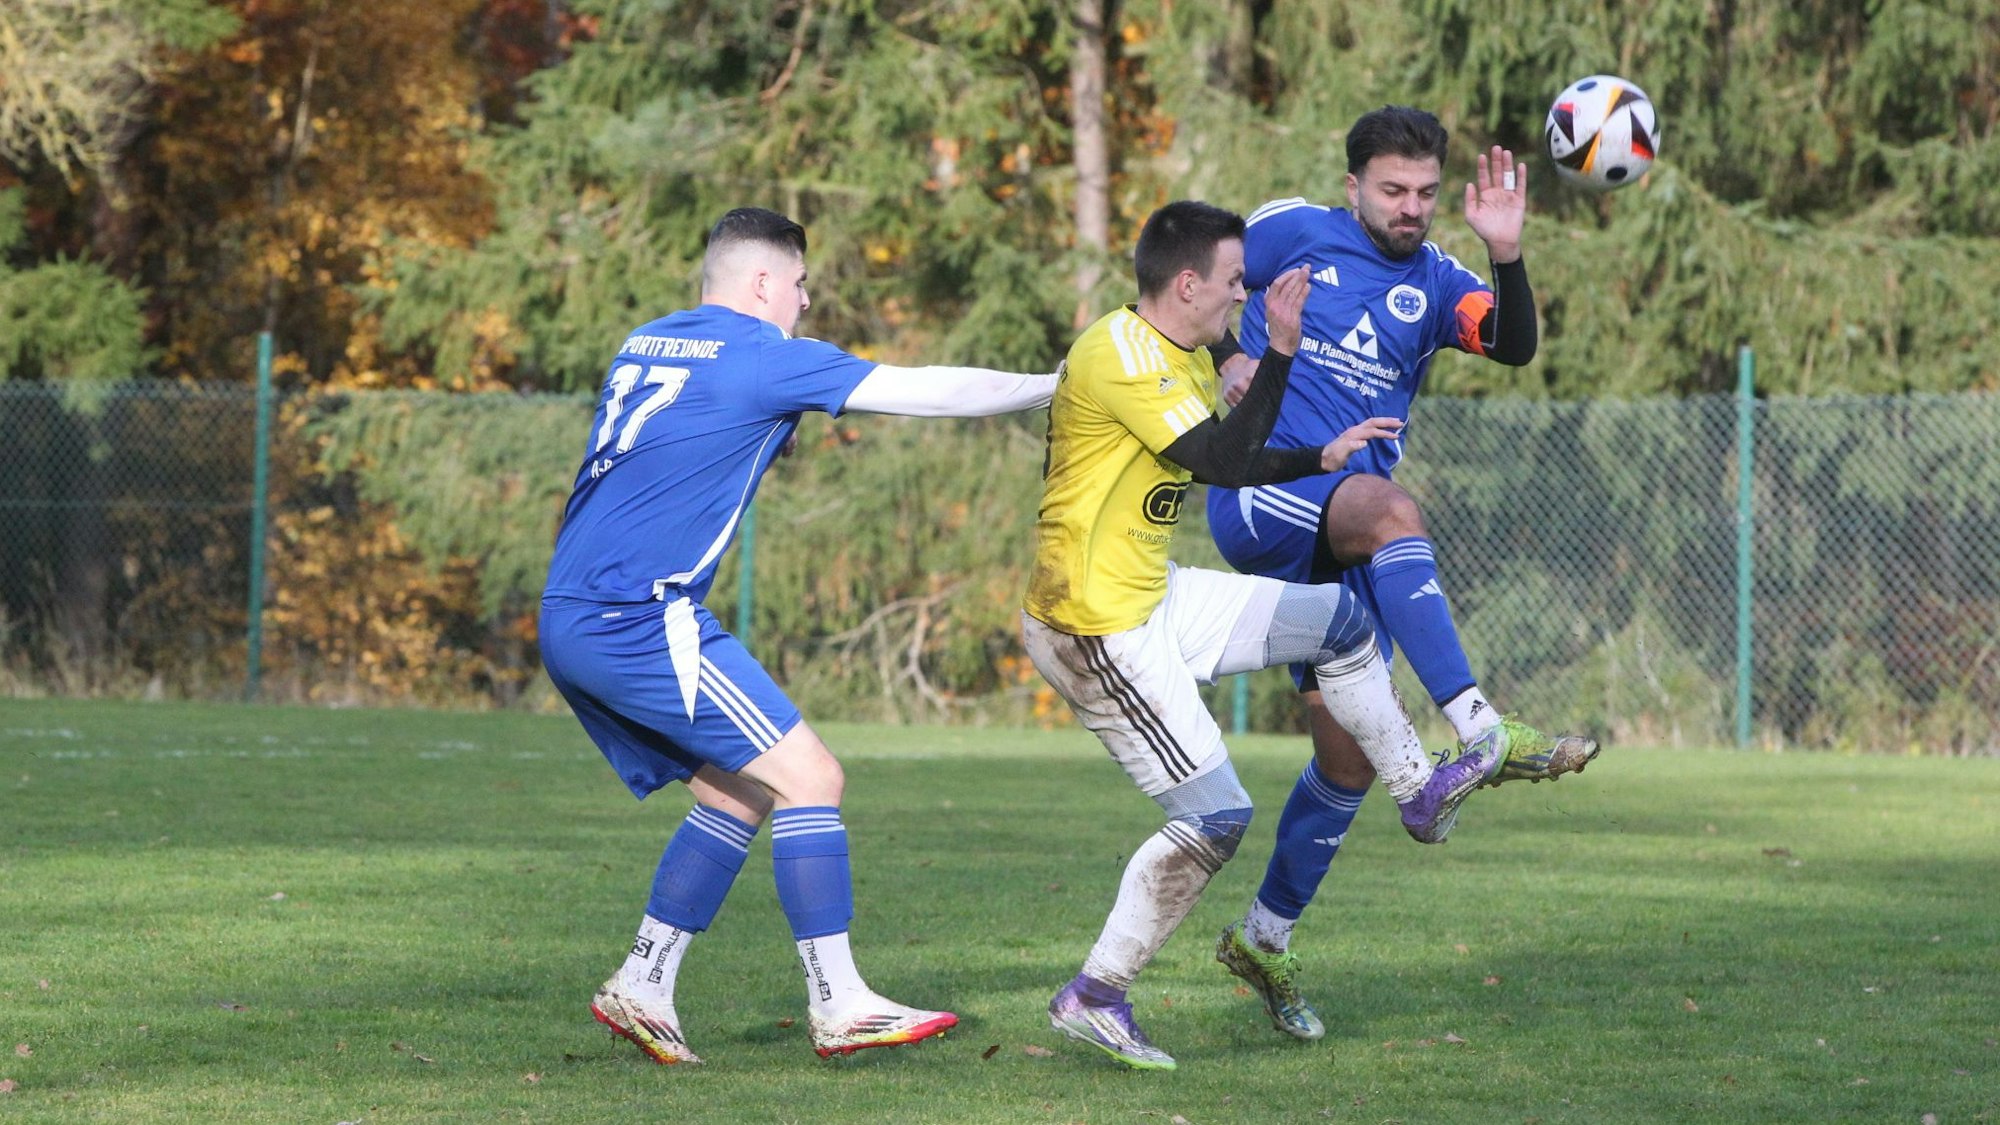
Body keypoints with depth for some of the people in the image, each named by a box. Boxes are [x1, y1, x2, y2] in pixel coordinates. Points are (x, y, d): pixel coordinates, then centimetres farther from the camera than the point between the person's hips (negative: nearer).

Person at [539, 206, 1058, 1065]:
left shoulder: (644, 344, 17)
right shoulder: (761, 356, -7)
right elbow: (928, 391, -4)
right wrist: (1050, 387, 8)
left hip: (569, 623, 9)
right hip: (640, 621, -9)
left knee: (738, 792, 16)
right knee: (809, 776, -6)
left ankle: (641, 986, 13)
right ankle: (838, 1006, -7)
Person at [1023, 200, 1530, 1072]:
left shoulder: (1187, 359, 10)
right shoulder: (1121, 354, -21)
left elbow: (1227, 462, 22)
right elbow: (1224, 463, -24)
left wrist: (1324, 458, 14)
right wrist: (1280, 351, -22)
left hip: (1148, 599, 10)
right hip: (1095, 627, -10)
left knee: (1341, 621, 16)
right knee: (1214, 819, -8)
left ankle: (1418, 791, 31)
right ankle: (1093, 998, 1)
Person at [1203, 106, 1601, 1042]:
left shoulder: (1435, 285, 11)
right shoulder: (1295, 233, 4)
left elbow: (1514, 346, -7)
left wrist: (1506, 255, -24)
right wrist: (1231, 355, -2)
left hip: (1341, 553, 5)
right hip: (1258, 497, -5)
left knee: (1350, 760, 4)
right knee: (1389, 507, -37)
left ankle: (1264, 940, 23)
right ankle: (1478, 730, -49)